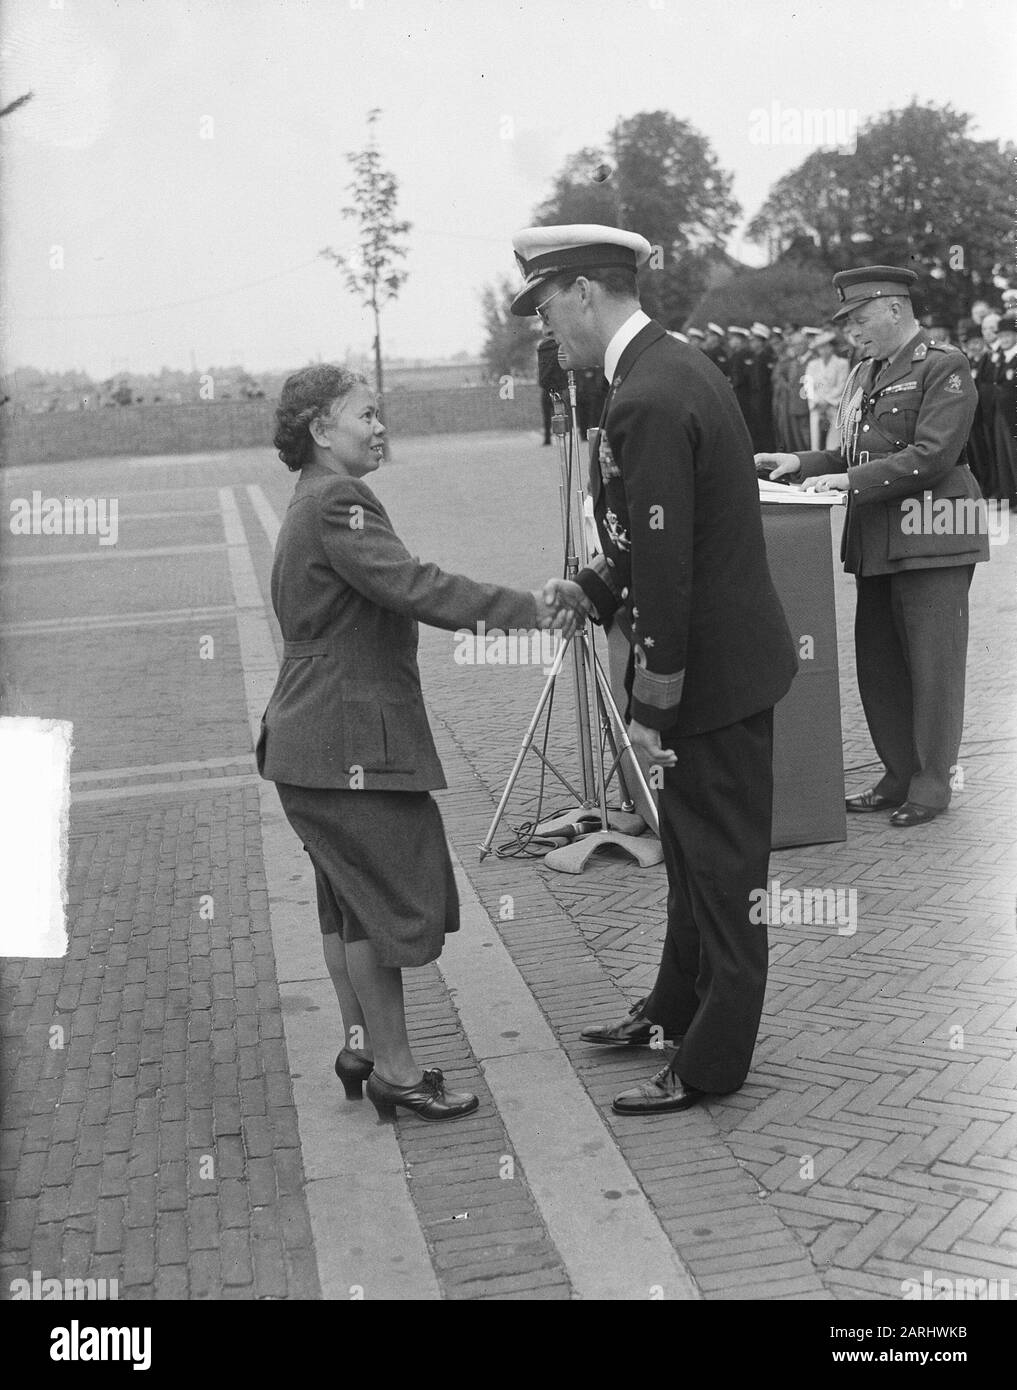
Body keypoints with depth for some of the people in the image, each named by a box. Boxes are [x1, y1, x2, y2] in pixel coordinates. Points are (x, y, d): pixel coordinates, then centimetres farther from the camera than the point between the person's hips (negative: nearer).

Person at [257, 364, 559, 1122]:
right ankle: (395, 1068, 6)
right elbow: (413, 586, -27)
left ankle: (361, 1044, 27)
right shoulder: (338, 504, -18)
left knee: (349, 897, 17)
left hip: (322, 738, 11)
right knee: (388, 896, -3)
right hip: (349, 743, -11)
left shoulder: (315, 505, 16)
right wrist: (526, 608, -25)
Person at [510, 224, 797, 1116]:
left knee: (722, 861, 2)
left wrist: (654, 702, -18)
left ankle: (715, 1060, 16)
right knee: (692, 847, 21)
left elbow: (665, 565, -24)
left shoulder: (646, 402, -23)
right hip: (718, 660, 10)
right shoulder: (679, 366, 9)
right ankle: (677, 1008, 38)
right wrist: (593, 592, 7)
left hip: (715, 671, -10)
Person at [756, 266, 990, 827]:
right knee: (878, 662, 9)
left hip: (930, 536, -8)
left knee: (933, 665, -2)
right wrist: (803, 463, 5)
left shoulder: (945, 367, -7)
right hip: (876, 542, 8)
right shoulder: (863, 374, 18)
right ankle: (899, 777, 18)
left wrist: (850, 481, -18)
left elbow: (932, 456, -16)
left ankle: (931, 785, 6)